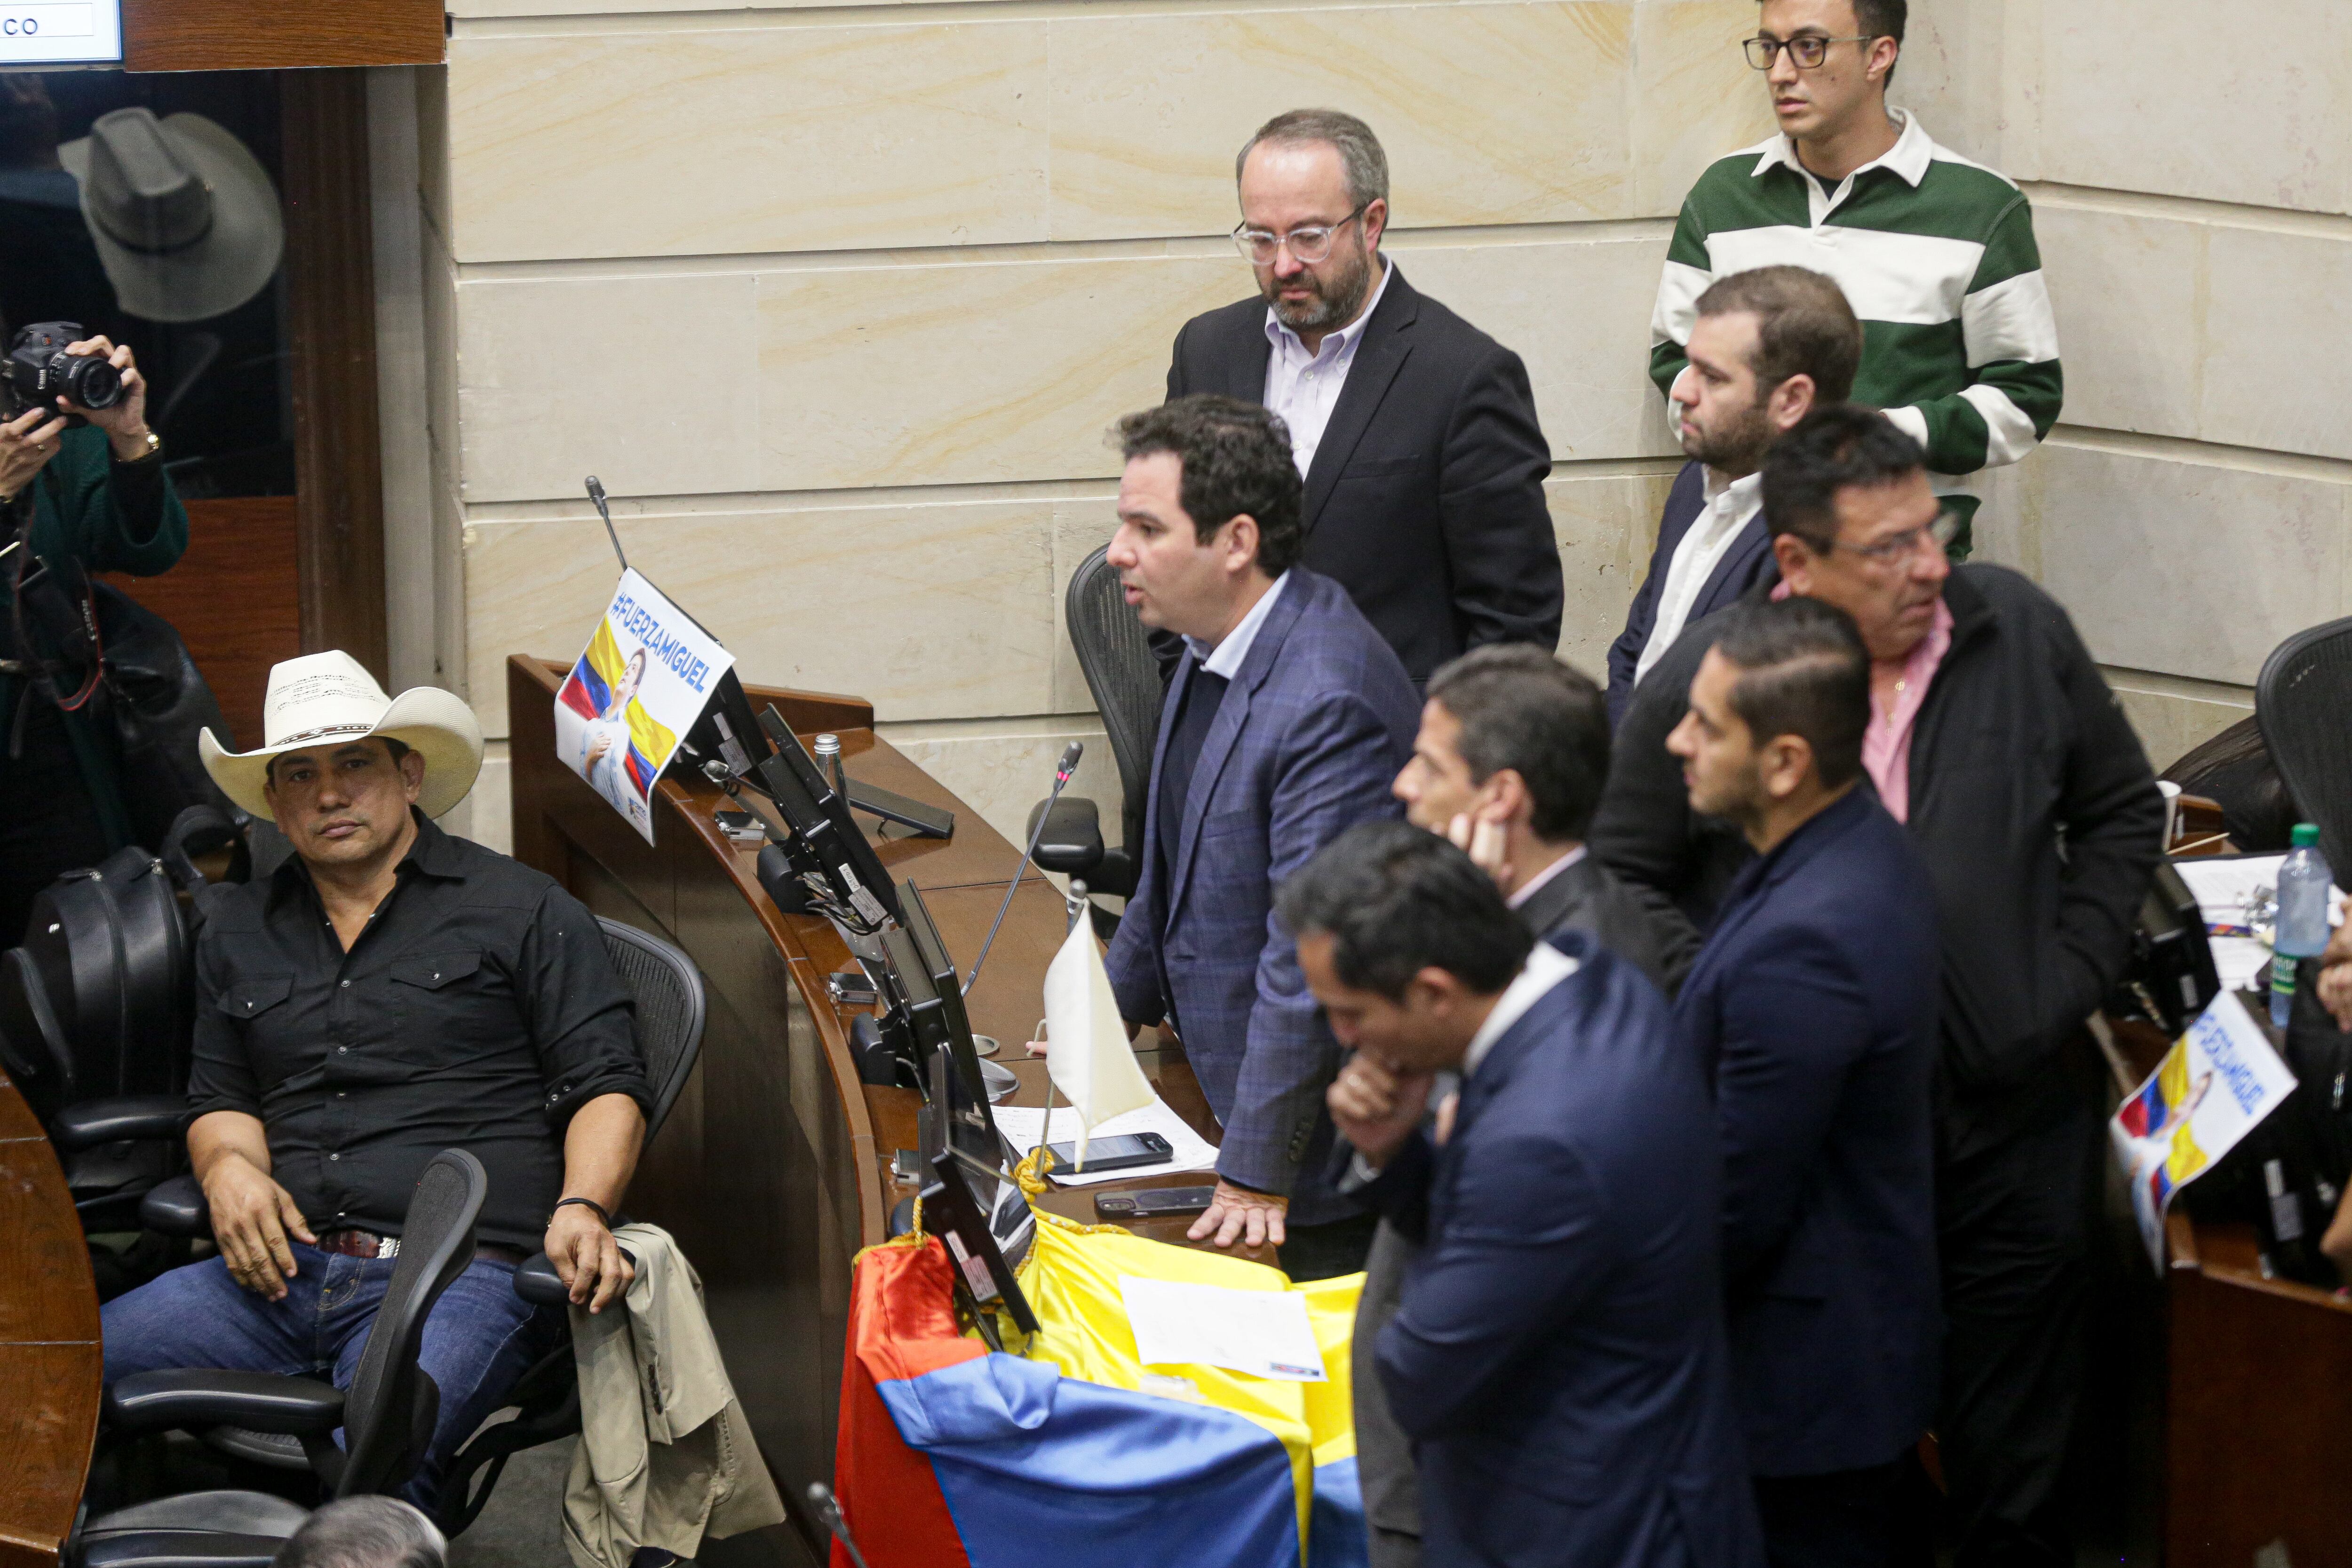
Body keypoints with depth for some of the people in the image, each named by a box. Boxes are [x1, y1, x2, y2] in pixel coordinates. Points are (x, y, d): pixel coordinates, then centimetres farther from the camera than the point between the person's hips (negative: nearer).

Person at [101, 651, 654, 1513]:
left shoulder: (522, 909, 11)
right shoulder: (237, 929, 25)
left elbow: (606, 1086, 7)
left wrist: (582, 1206, -13)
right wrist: (230, 1167, 5)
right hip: (283, 1272, 5)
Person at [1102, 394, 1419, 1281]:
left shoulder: (1329, 703, -29)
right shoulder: (1220, 644, 2)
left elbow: (1312, 957, -28)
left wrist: (1256, 1172, -24)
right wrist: (1122, 998, 30)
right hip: (1221, 1072, 9)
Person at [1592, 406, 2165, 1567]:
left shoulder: (2020, 633, 0)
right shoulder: (1701, 683, -6)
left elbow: (2121, 811, 12)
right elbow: (1623, 876, 3)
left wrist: (2069, 980, 2)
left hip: (2013, 1115, 2)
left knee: (2014, 1474, 11)